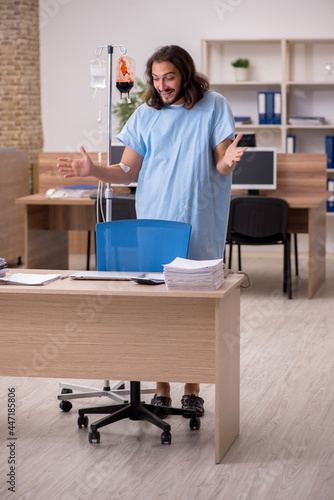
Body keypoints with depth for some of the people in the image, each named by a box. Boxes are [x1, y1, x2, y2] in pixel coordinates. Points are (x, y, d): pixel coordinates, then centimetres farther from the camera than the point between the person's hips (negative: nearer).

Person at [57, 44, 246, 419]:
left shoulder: (213, 107, 1)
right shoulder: (146, 115, 6)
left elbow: (221, 168, -2)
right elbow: (127, 172, 6)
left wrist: (228, 161, -26)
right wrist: (93, 170, -12)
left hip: (200, 227, -1)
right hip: (154, 225, 2)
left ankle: (192, 389, 15)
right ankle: (161, 390, 13)